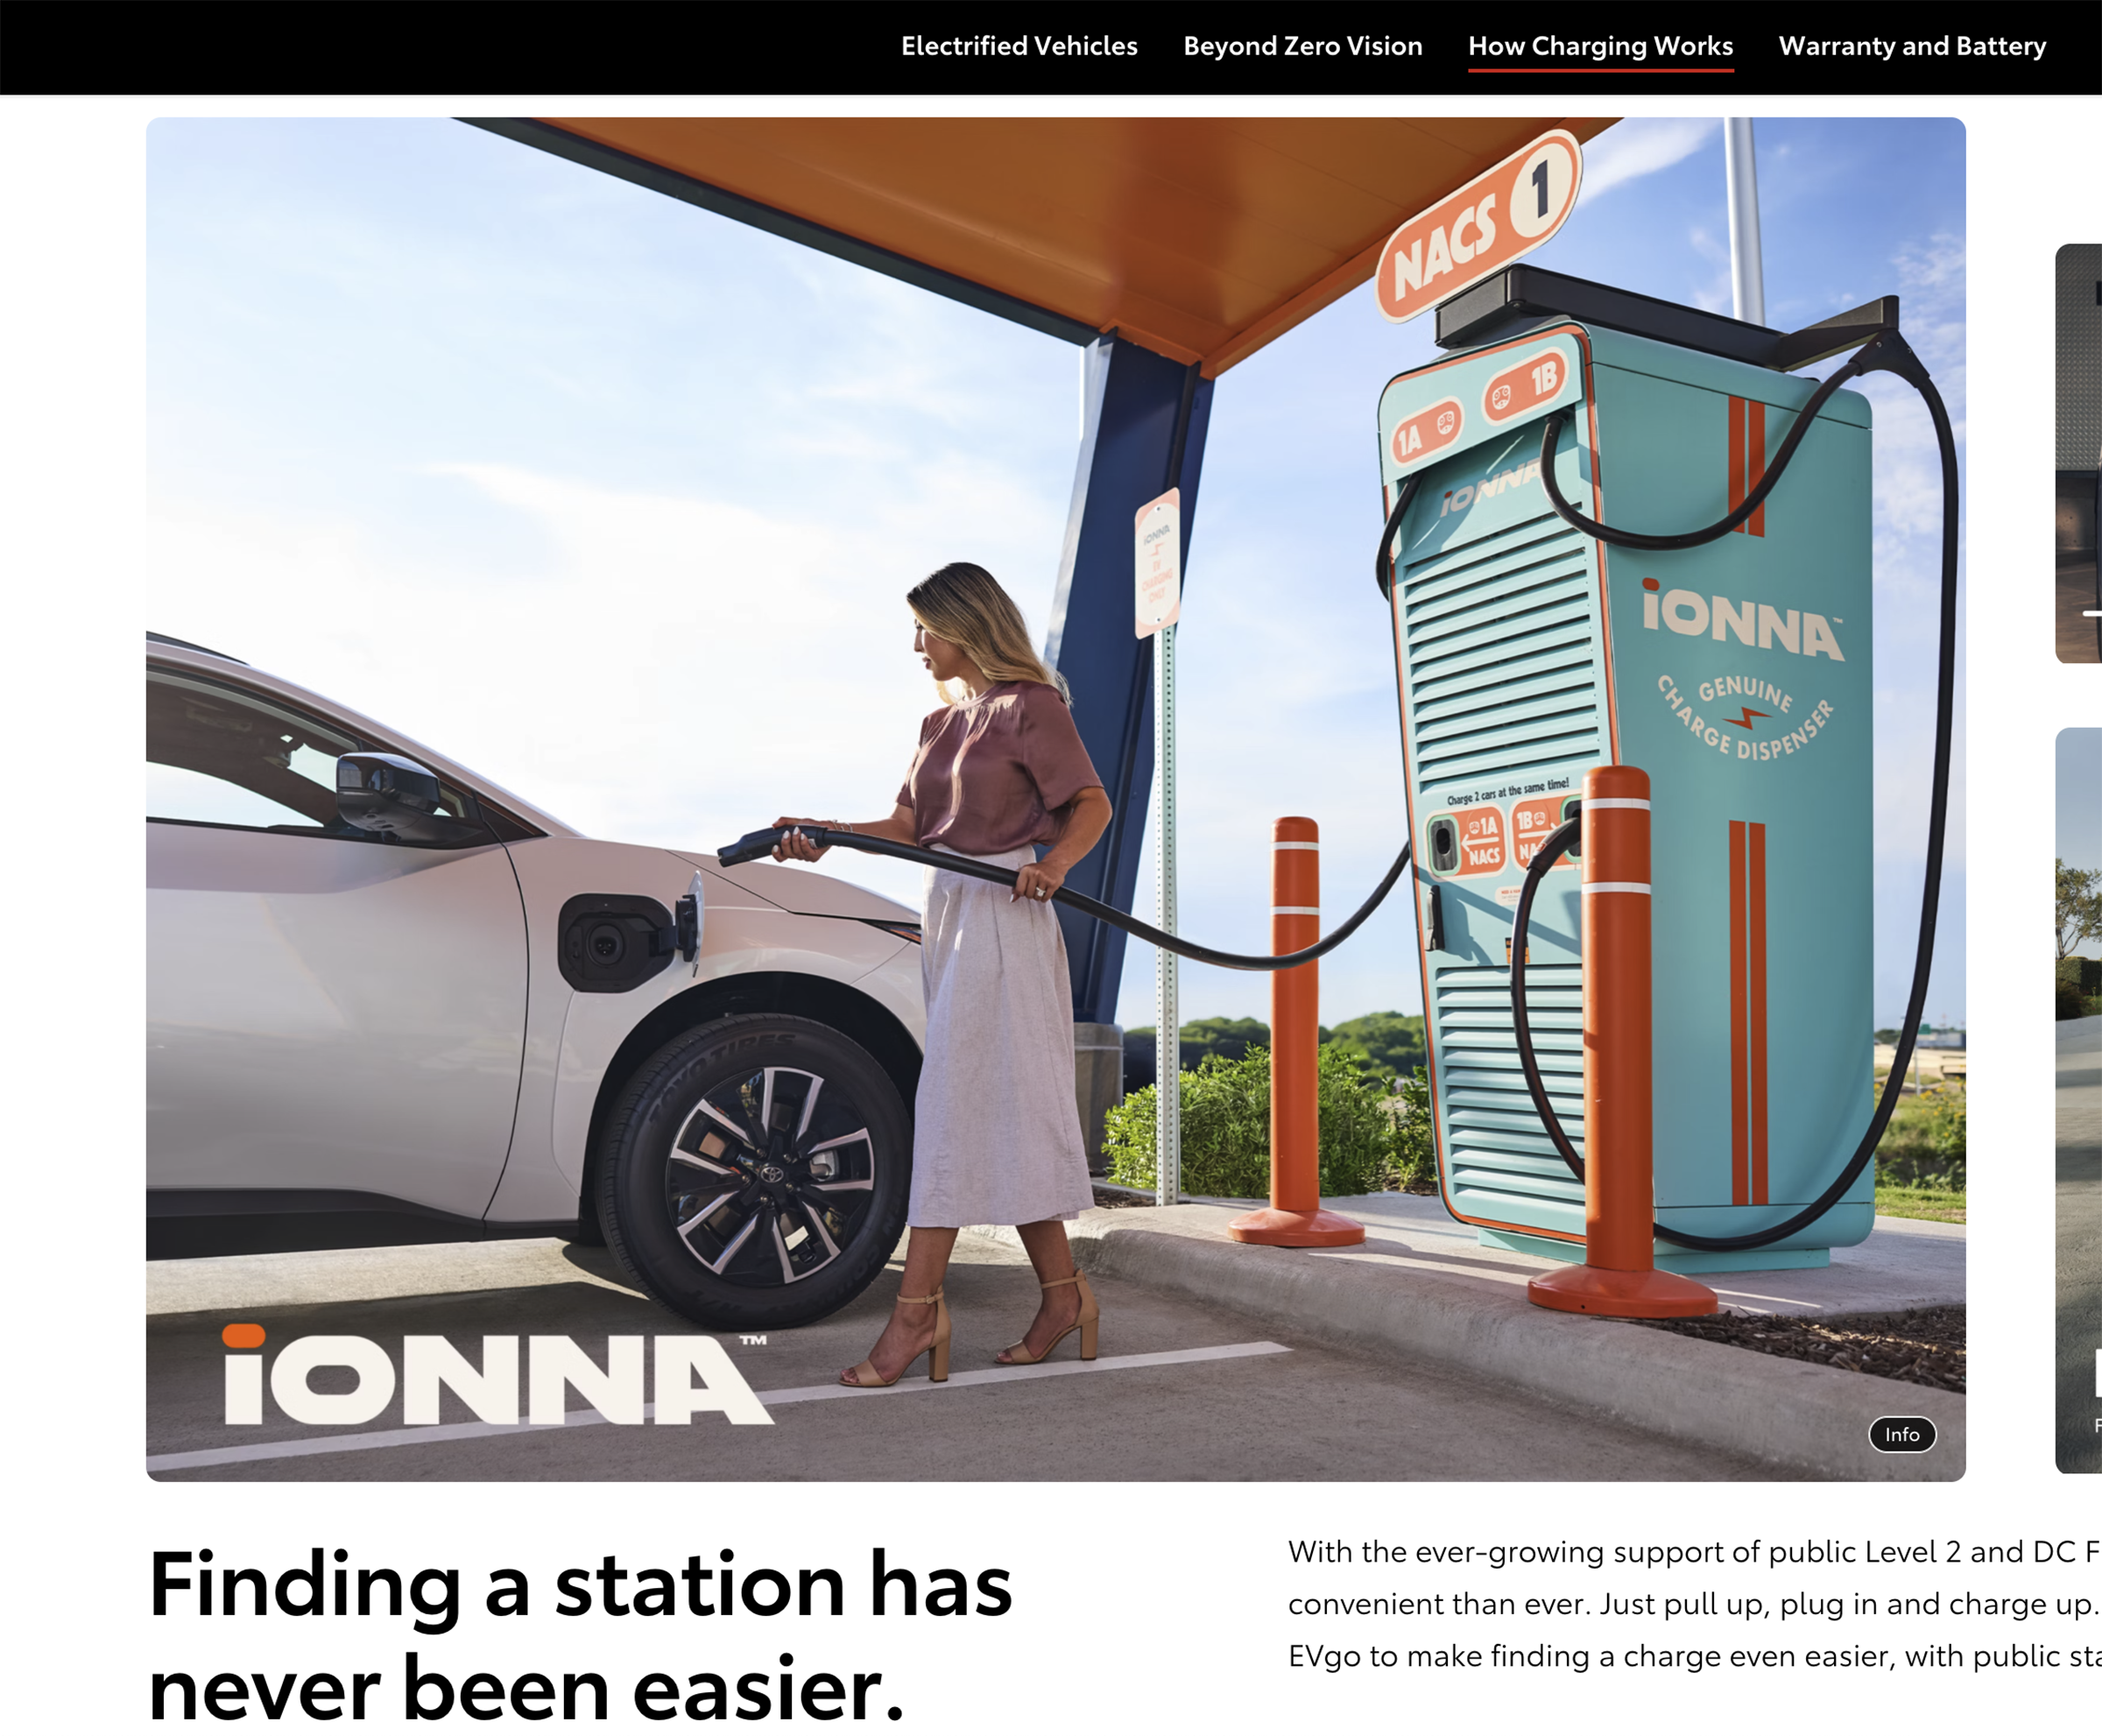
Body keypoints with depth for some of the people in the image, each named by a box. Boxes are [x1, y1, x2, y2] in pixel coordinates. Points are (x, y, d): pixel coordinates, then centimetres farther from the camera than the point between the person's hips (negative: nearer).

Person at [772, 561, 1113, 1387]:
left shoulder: (1031, 706, -3)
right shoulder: (942, 722, 20)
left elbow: (1093, 804, -7)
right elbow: (908, 824, 14)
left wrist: (1055, 863, -24)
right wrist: (823, 835, 1)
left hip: (1004, 916, -8)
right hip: (947, 914, 8)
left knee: (955, 1099, -11)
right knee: (996, 1106, 7)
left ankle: (918, 1307, -10)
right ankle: (1062, 1293, 13)